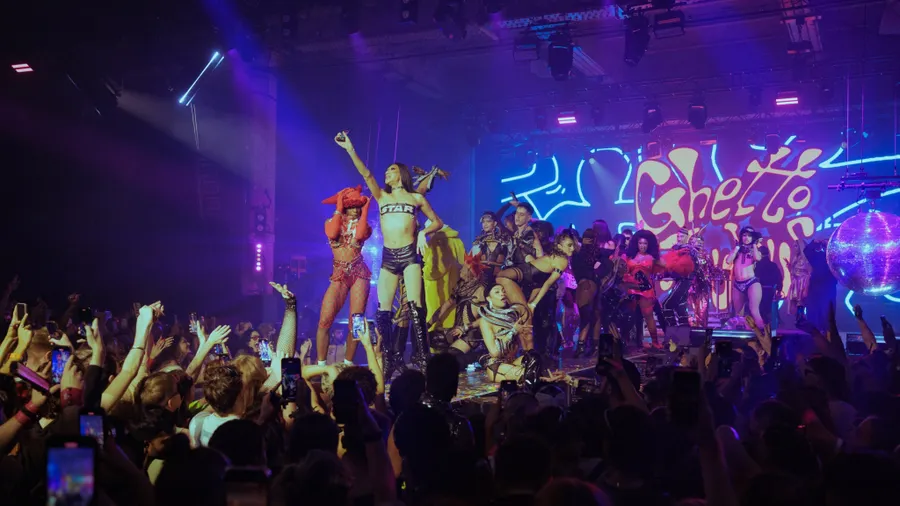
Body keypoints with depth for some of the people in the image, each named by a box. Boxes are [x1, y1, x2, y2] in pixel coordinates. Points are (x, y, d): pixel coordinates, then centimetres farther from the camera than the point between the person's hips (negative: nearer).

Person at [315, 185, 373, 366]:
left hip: (359, 272, 0)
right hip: (339, 274, 0)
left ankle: (348, 363, 7)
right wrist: (339, 207, -9)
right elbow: (332, 234, -15)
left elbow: (360, 235, -17)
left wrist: (365, 209, -8)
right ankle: (321, 364, -6)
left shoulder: (362, 224, 8)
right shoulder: (332, 222, 10)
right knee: (325, 320, -14)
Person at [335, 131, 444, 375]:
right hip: (388, 257, 3)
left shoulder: (416, 197, 12)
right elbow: (366, 174, 4)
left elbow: (437, 222, 15)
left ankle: (422, 357, -13)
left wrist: (423, 232, -5)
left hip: (409, 254, -3)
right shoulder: (382, 196, 17)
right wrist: (350, 149, -7)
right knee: (383, 309, -3)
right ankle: (387, 362, 5)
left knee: (414, 306, -14)